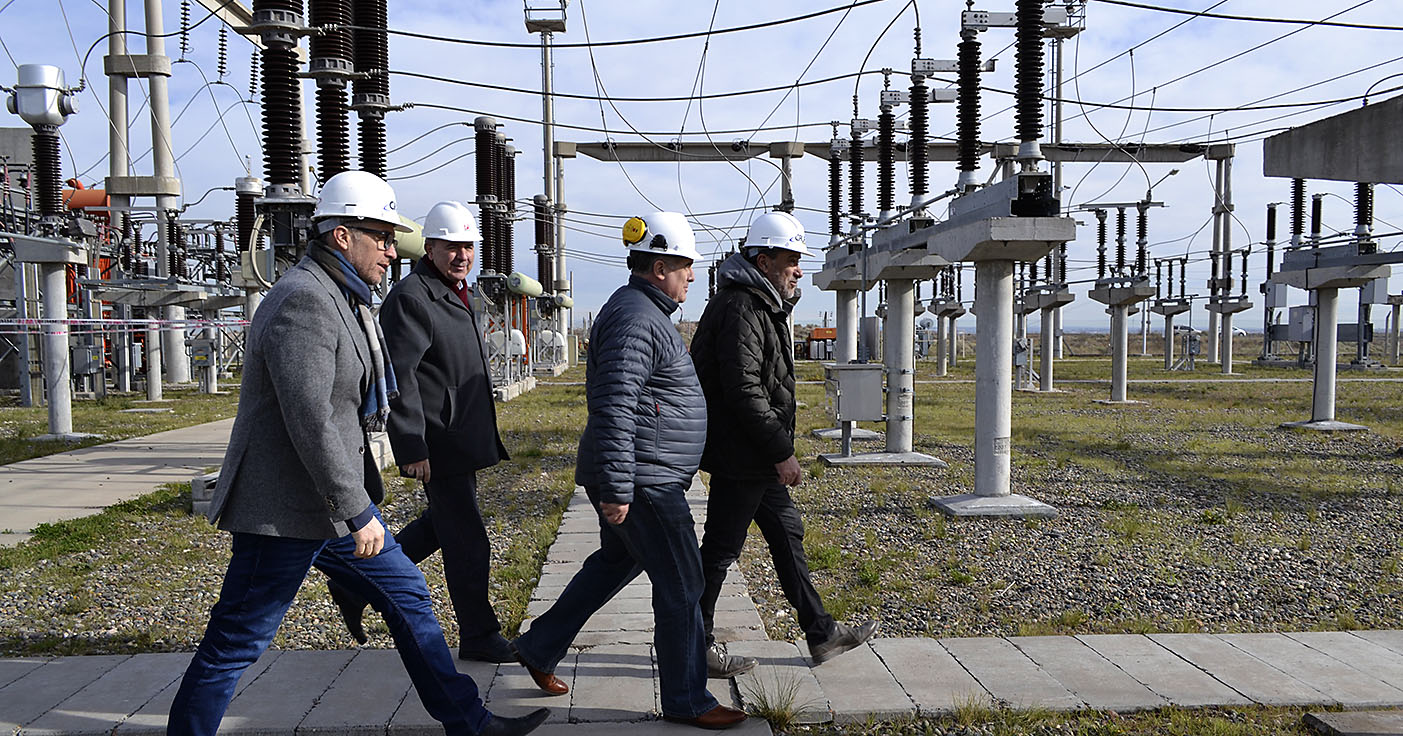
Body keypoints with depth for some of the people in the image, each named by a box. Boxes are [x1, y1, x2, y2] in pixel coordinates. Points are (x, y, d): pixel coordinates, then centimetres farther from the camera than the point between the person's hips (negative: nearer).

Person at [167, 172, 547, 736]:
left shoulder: (341, 299, 15)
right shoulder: (303, 301, -19)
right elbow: (308, 422, -26)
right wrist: (358, 513, -23)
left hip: (335, 502, 11)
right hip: (287, 511, -10)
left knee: (407, 596, 14)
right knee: (236, 643, 1)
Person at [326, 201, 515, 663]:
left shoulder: (456, 294, 17)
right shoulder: (410, 298, -15)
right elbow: (398, 377, -21)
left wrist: (483, 438, 26)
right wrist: (411, 448, -24)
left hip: (463, 439, 10)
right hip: (439, 446, -10)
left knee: (442, 525, 22)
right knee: (468, 543, -1)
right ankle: (479, 638, 13)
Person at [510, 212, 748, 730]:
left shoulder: (644, 312, 16)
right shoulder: (636, 318, -19)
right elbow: (612, 407, -27)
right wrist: (616, 489, -27)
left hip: (642, 477, 11)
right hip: (643, 482, -11)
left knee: (616, 563, 24)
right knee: (681, 585, -1)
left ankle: (539, 648, 35)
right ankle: (685, 700, 13)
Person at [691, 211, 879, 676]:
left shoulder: (763, 305, 16)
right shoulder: (740, 309, -19)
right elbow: (744, 391, -26)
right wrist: (782, 453, -22)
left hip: (759, 458, 11)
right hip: (740, 457, -11)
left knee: (786, 533, 15)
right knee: (720, 549, 0)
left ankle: (821, 634, 26)